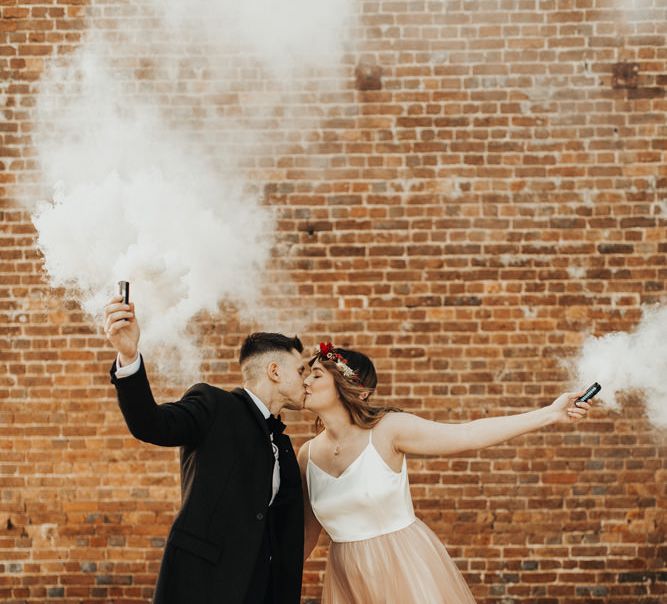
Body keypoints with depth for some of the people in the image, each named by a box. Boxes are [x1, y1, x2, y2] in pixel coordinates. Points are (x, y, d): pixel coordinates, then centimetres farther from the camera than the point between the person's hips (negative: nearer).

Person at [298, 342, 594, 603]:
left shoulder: (387, 429, -12)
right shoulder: (308, 454, 1)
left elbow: (469, 434, -15)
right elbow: (308, 531, 10)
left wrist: (550, 413, -20)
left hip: (408, 569, -4)